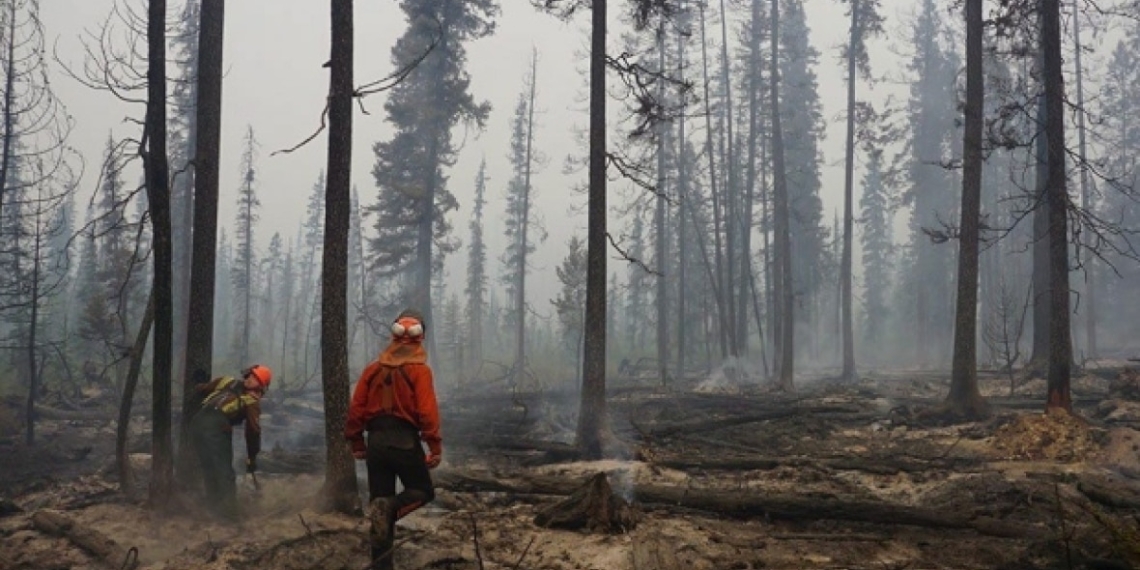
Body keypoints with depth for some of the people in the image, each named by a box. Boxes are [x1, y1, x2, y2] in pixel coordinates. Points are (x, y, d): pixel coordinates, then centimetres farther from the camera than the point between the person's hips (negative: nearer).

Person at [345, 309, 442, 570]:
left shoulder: (373, 368, 7)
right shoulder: (419, 369, -7)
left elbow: (356, 408, 7)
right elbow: (427, 412, -14)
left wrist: (357, 444, 15)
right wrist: (435, 447, -10)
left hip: (376, 441, 4)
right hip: (405, 441, -4)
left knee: (380, 499, 12)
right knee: (423, 491, 15)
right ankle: (390, 507, -17)